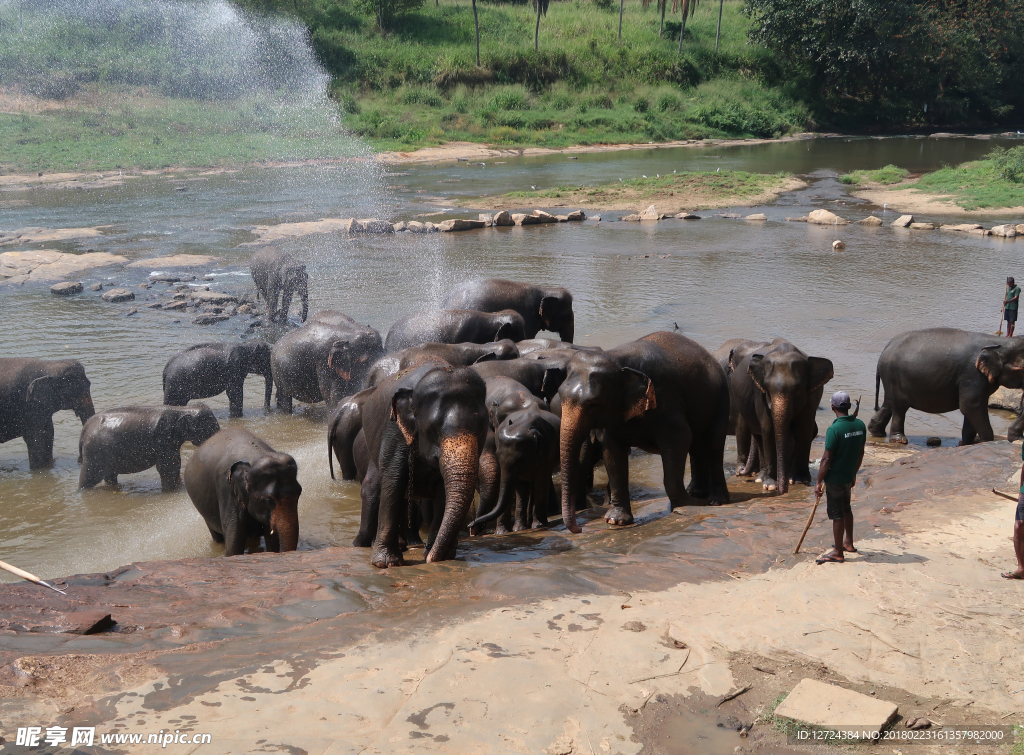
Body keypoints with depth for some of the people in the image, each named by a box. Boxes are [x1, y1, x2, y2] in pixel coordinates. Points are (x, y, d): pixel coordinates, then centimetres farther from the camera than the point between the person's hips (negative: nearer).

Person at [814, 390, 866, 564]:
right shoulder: (860, 425, -2)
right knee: (846, 509, 24)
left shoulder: (834, 429, -23)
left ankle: (838, 553, 11)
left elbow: (826, 459, -20)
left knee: (837, 514, 2)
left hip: (834, 478, -7)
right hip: (849, 476, 7)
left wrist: (819, 482, -12)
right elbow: (860, 453, 9)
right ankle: (848, 543, 37)